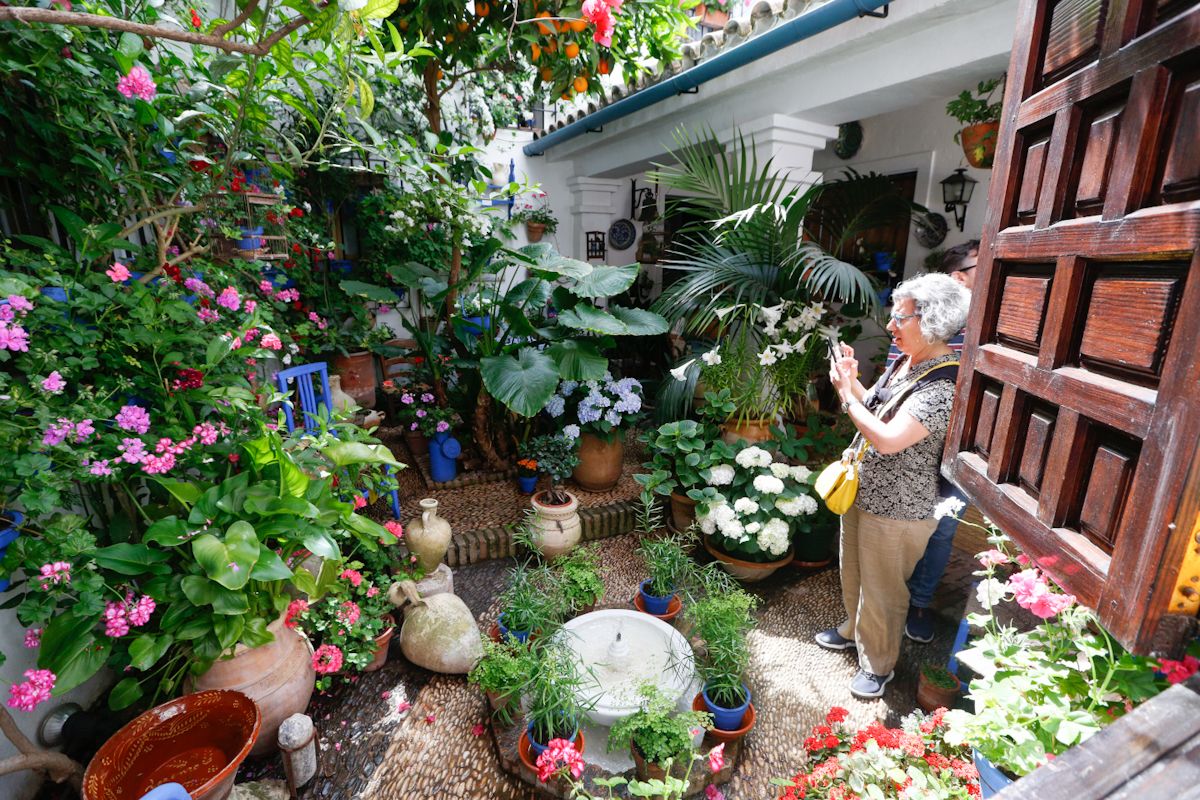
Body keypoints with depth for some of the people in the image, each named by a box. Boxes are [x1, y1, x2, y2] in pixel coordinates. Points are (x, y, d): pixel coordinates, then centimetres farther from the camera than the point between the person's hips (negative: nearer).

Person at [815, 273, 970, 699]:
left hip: (896, 512, -9)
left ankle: (878, 665, 35)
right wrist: (853, 379, -3)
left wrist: (846, 393, -24)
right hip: (863, 491, 9)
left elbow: (887, 439, -34)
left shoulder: (944, 385, -26)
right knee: (853, 573, 27)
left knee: (882, 591, 11)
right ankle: (854, 630, 51)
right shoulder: (905, 361, 3)